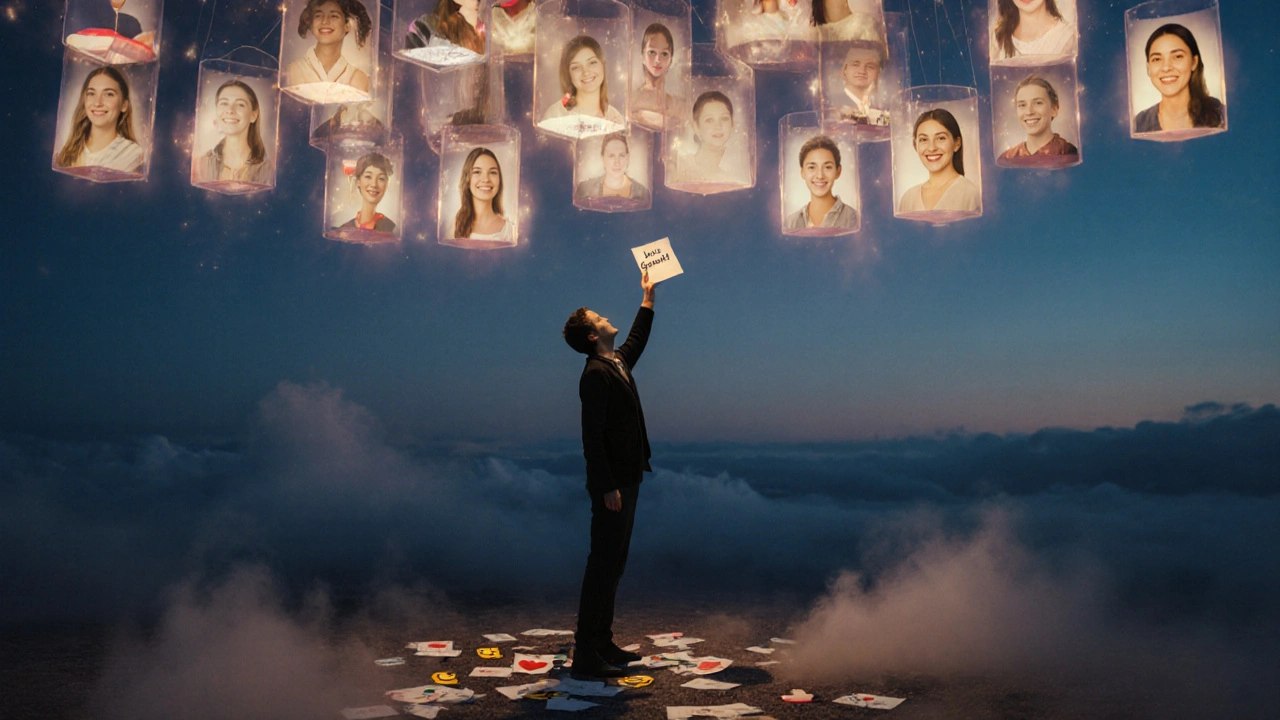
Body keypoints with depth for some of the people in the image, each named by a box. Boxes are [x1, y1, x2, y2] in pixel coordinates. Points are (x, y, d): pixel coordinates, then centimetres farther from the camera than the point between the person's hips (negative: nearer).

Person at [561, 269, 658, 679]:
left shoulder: (618, 363, 13)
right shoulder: (596, 374, -16)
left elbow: (637, 340, 37)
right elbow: (592, 436, -21)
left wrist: (648, 299, 42)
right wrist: (607, 488, -24)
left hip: (626, 480, 10)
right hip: (611, 484, -10)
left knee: (614, 564, 14)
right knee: (603, 565, -7)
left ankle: (603, 643, 24)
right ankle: (585, 656, -2)